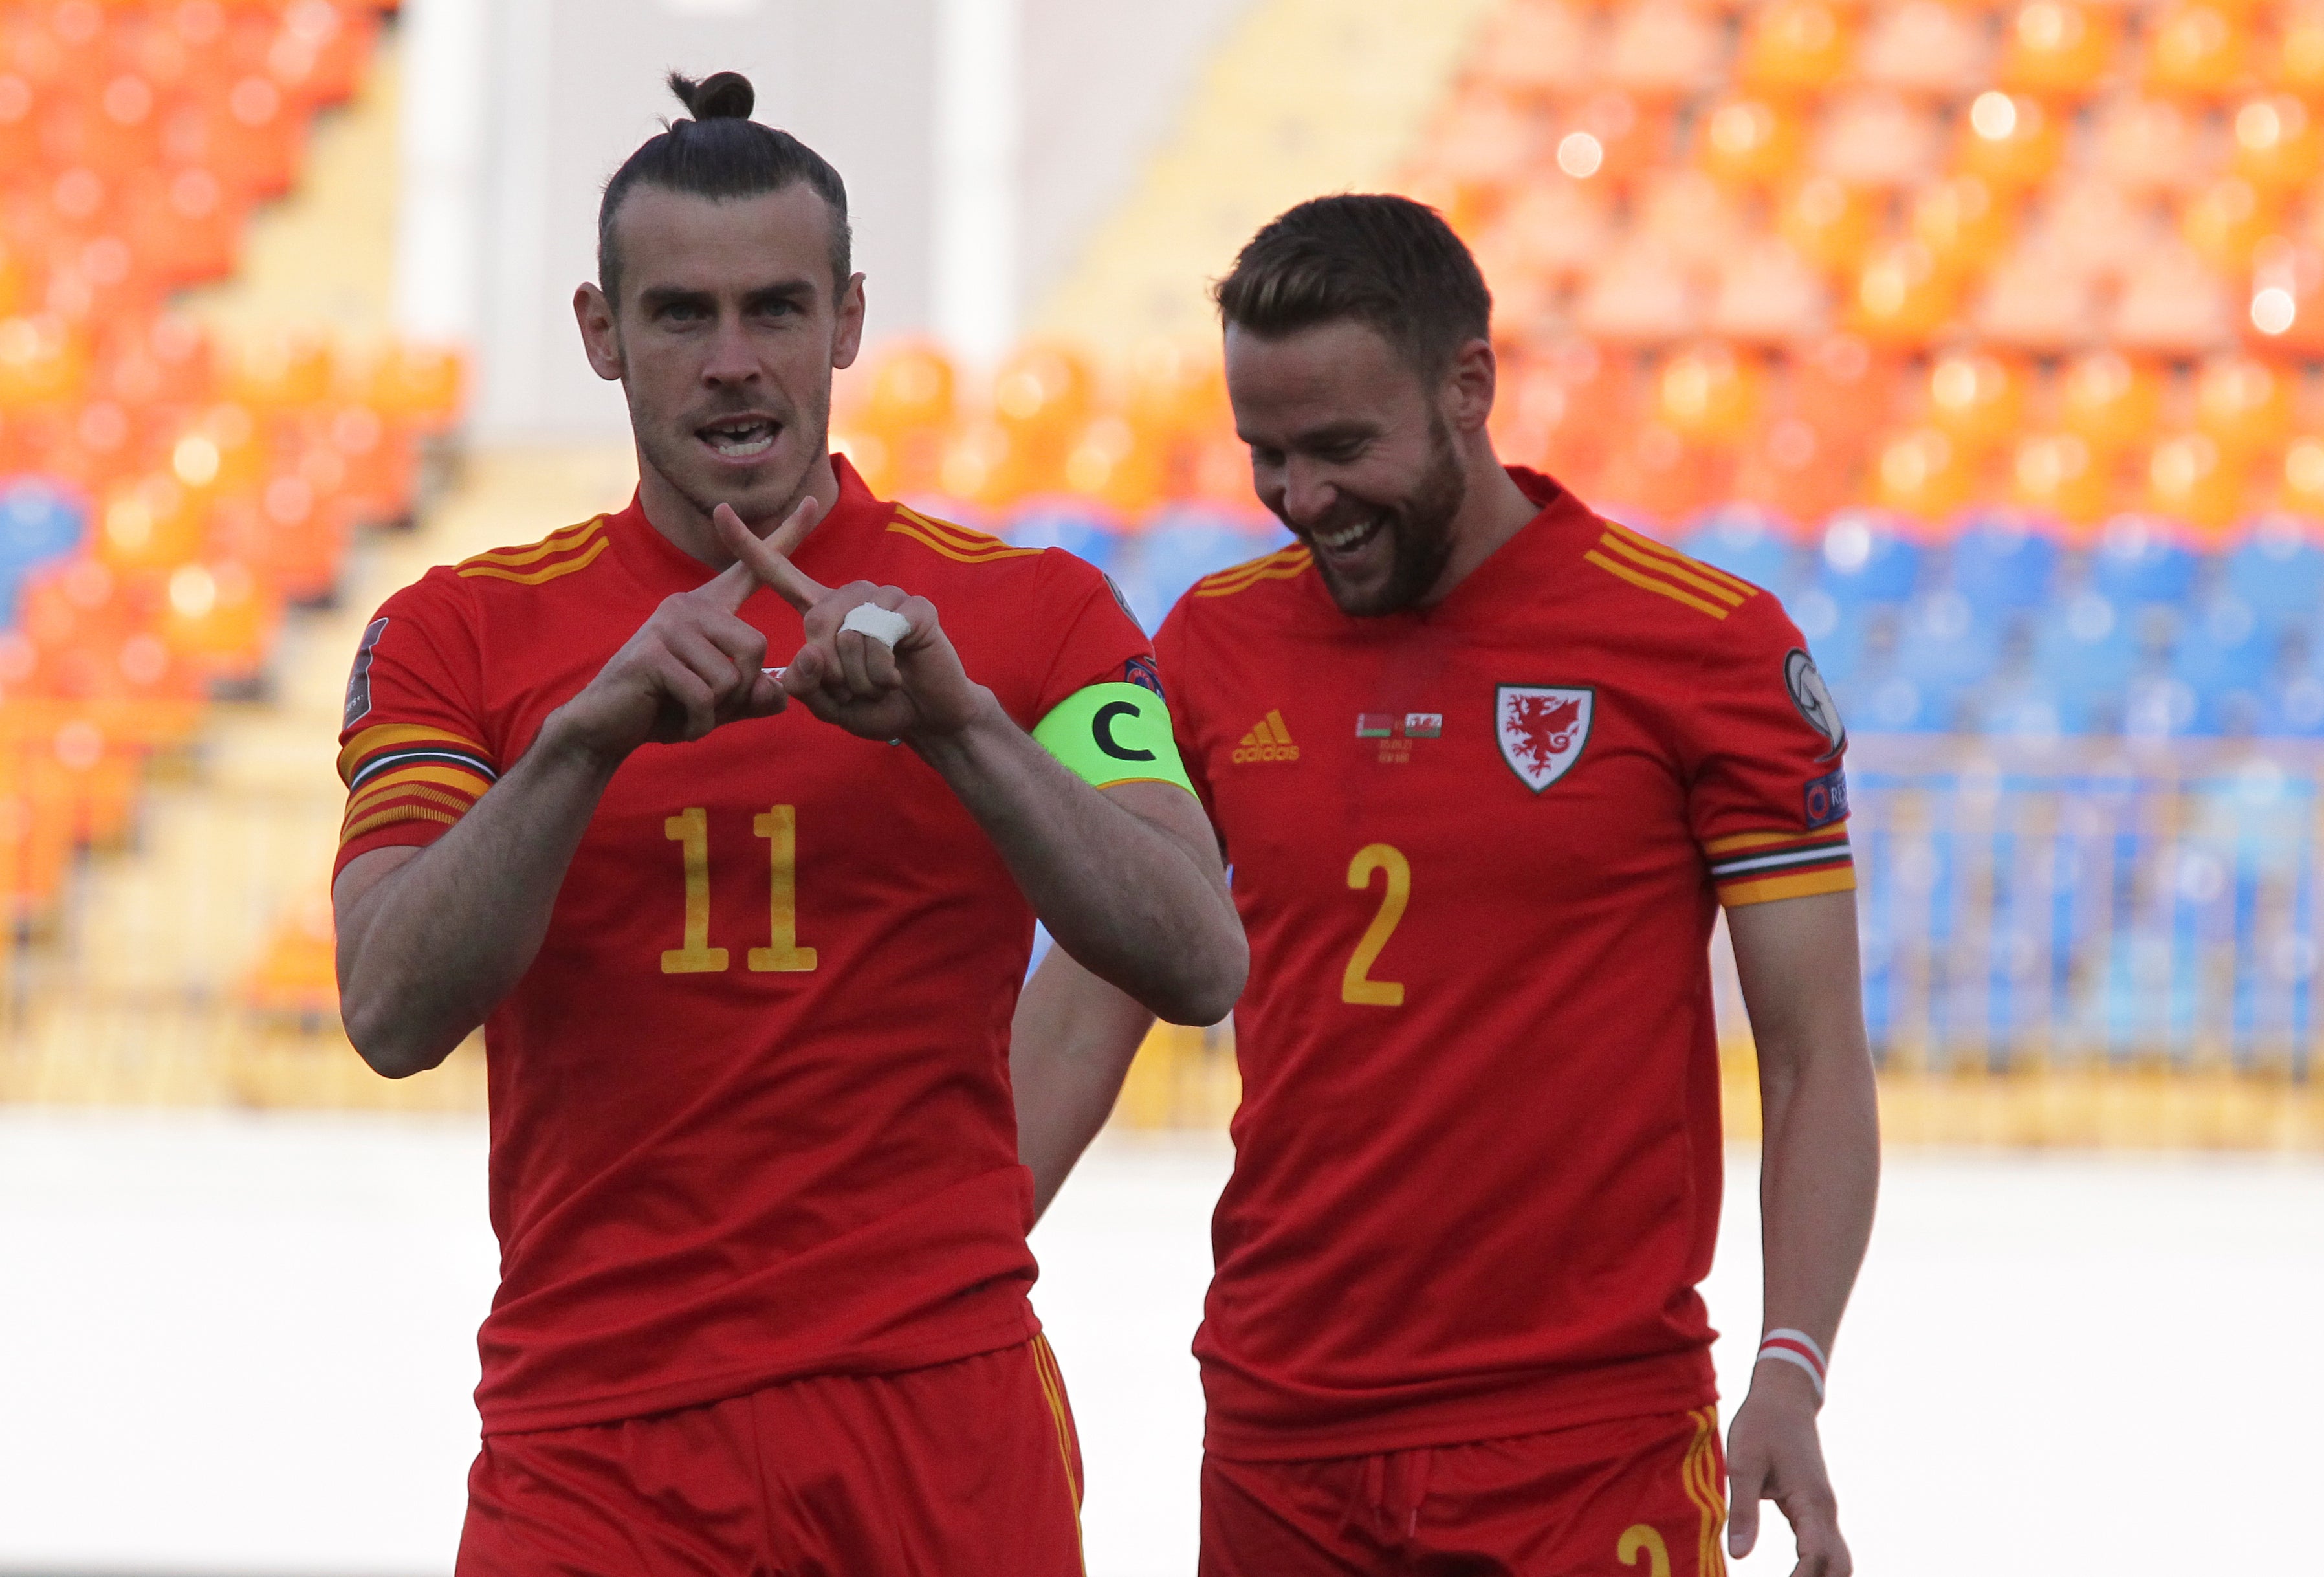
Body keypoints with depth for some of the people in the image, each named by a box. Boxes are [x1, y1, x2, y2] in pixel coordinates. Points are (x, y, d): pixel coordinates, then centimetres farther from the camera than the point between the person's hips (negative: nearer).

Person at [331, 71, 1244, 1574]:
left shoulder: (1032, 614, 5)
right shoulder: (462, 634, 5)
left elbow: (1200, 967, -9)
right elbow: (394, 1013, -10)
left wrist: (954, 722, -21)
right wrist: (589, 733, -23)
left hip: (946, 1432, 0)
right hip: (594, 1437, 0)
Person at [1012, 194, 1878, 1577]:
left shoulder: (1711, 645, -4)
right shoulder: (1218, 644, 7)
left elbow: (1816, 1058, -3)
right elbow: (1085, 1012, 10)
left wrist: (1792, 1374, -15)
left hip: (1591, 1445, -3)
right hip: (1280, 1434, 4)